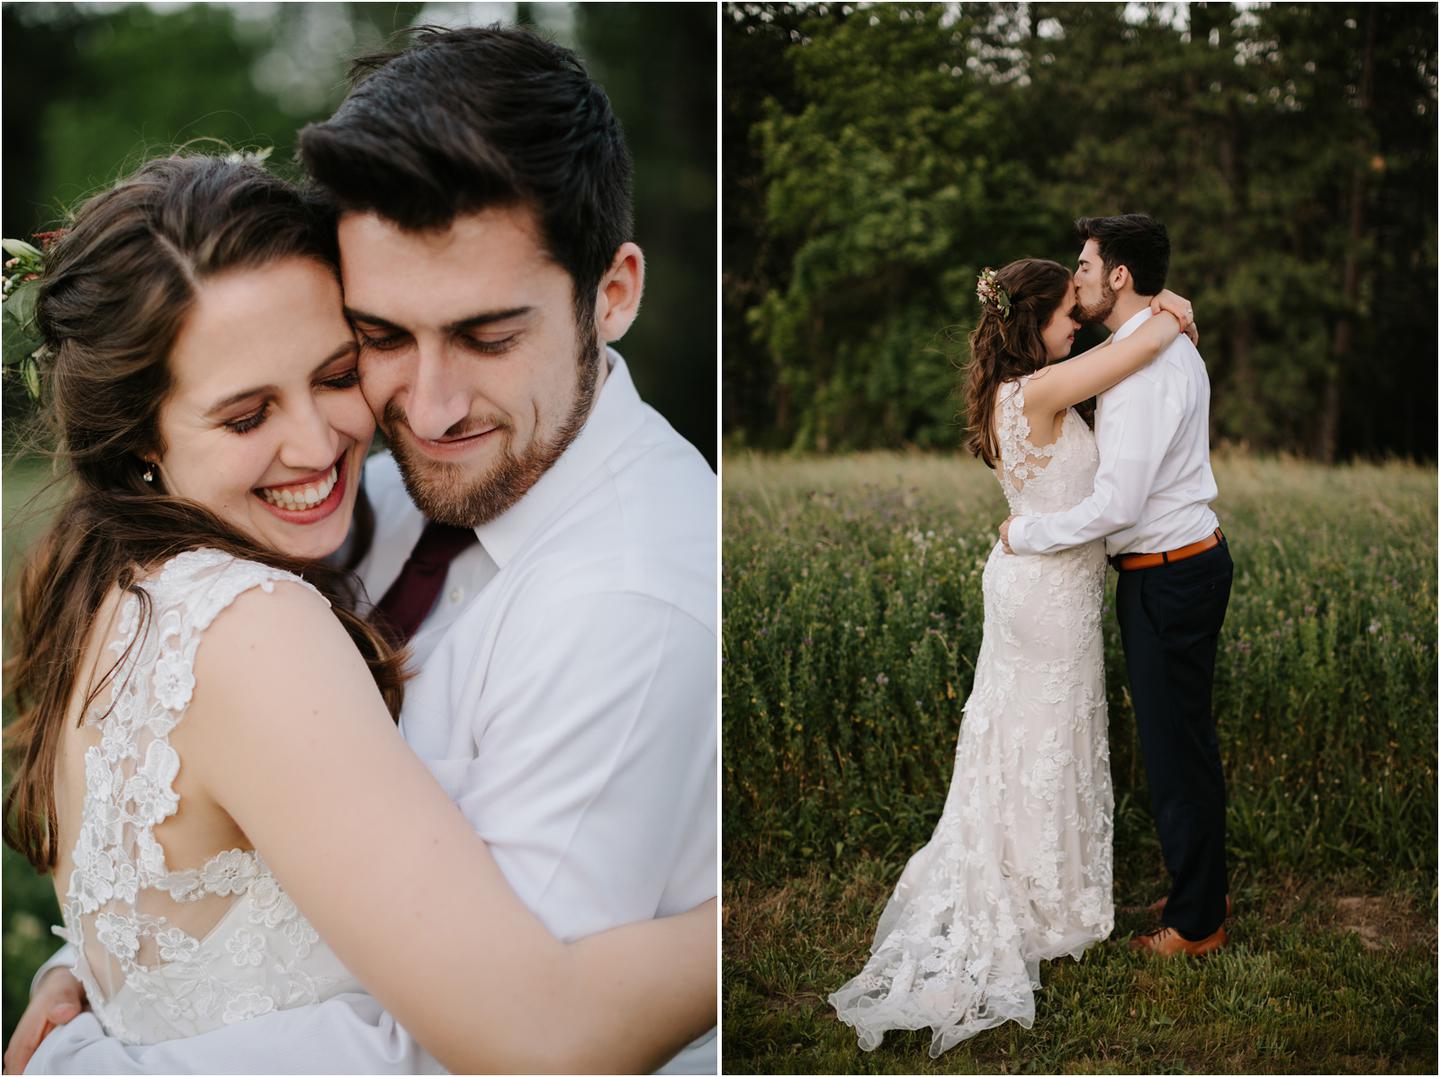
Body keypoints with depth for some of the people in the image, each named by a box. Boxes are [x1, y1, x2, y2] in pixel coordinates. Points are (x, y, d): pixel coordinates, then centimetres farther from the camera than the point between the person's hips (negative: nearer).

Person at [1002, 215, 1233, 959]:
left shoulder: (1143, 367, -23)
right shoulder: (1173, 346, 11)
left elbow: (1116, 505, -27)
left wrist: (1025, 532, -13)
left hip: (1167, 577, -10)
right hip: (1190, 561, 10)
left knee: (1175, 749, 2)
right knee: (1187, 739, 20)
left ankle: (1195, 923, 17)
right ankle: (1204, 890, 35)